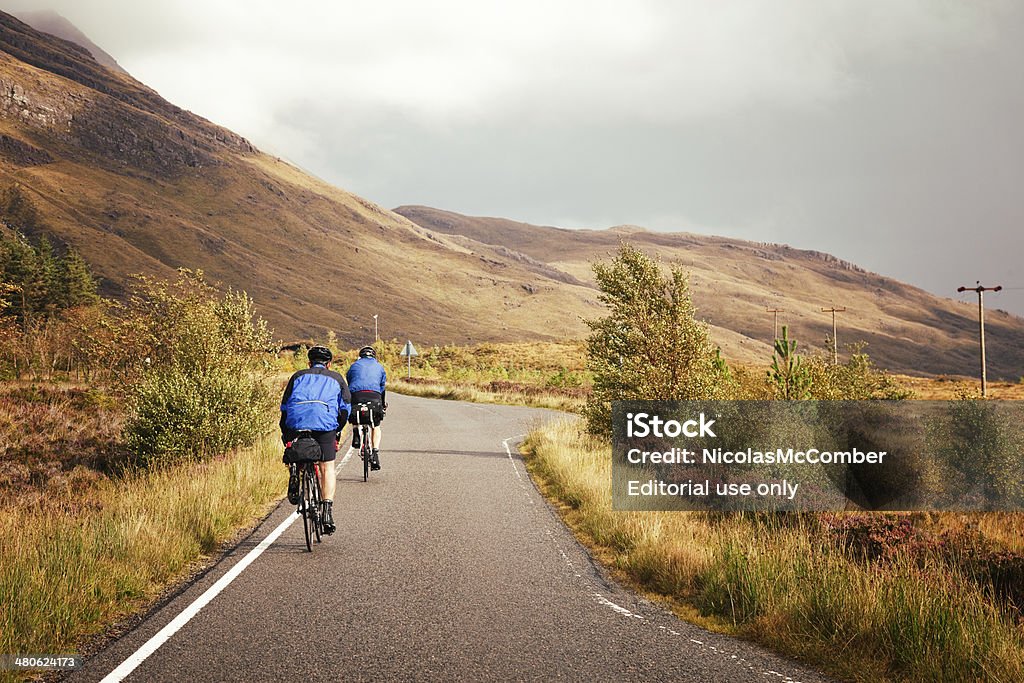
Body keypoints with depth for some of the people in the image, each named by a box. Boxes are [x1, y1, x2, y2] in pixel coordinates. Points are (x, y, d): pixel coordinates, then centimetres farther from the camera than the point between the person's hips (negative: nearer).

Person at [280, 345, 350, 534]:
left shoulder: (299, 376, 25)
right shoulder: (336, 378, 25)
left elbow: (284, 406, 20)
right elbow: (345, 408, 17)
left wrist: (284, 433, 25)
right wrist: (338, 431, 25)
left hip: (296, 422, 1)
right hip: (326, 424, -1)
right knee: (327, 468, 6)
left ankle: (294, 472, -1)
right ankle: (328, 509, -6)